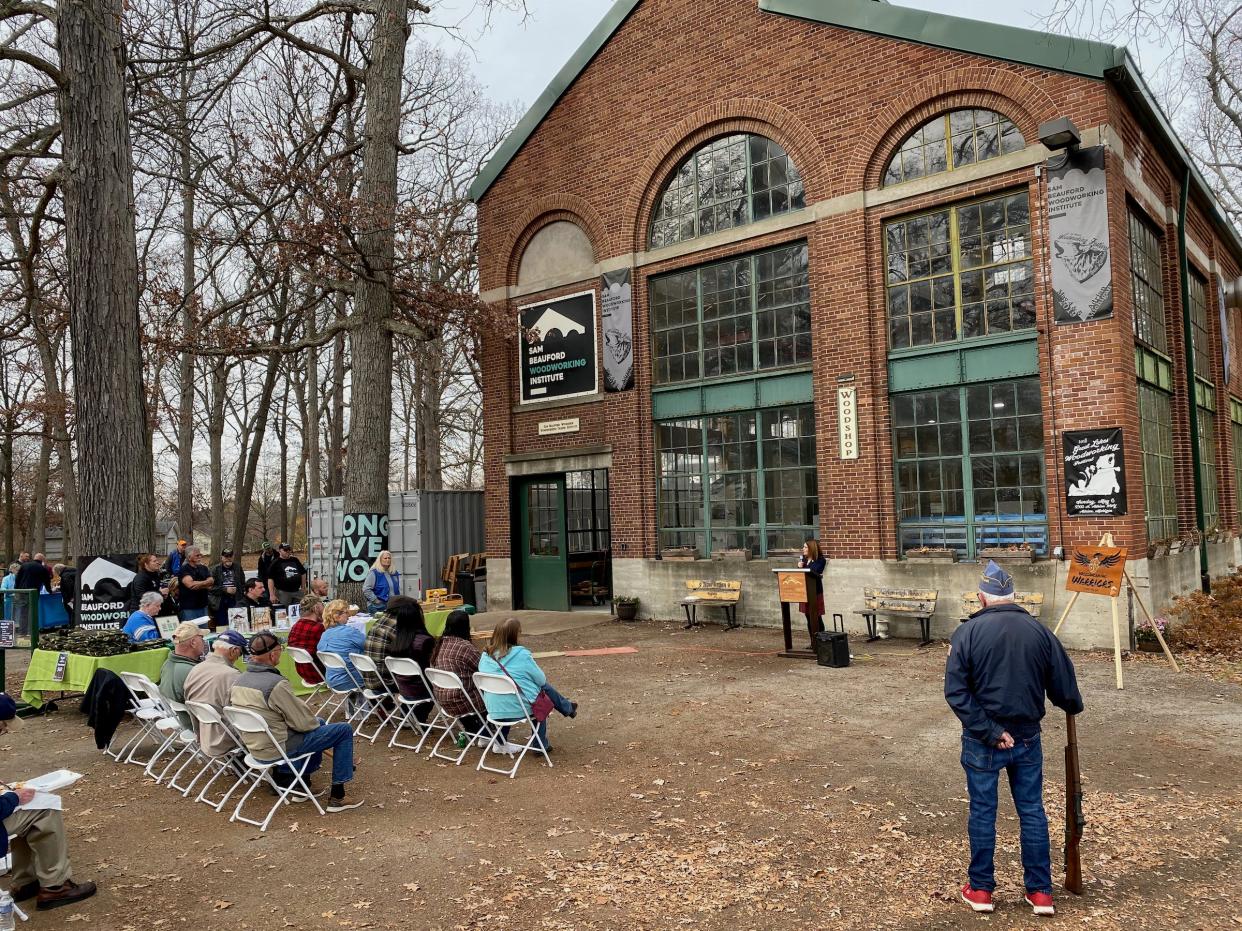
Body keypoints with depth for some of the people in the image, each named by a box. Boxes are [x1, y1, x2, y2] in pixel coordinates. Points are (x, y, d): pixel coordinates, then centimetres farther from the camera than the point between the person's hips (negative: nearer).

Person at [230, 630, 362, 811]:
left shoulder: (238, 681, 0)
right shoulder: (276, 684, -26)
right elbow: (302, 723, -19)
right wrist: (316, 722, 4)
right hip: (277, 748, -9)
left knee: (319, 724, 28)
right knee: (344, 730, -2)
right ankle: (337, 797, 3)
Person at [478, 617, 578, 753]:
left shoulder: (485, 656, 0)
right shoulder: (522, 654, -16)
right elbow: (541, 679, -6)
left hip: (494, 711, 6)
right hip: (520, 709, -6)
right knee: (545, 688, 22)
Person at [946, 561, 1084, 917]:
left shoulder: (967, 633, -12)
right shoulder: (1040, 632, -3)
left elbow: (956, 691, -18)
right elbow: (1064, 686, 4)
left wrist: (990, 733, -14)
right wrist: (1074, 707, 26)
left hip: (982, 741, -3)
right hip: (1027, 738, 3)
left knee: (982, 812, 9)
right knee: (1032, 812, 14)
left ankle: (980, 889, 20)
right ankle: (1040, 892, 23)